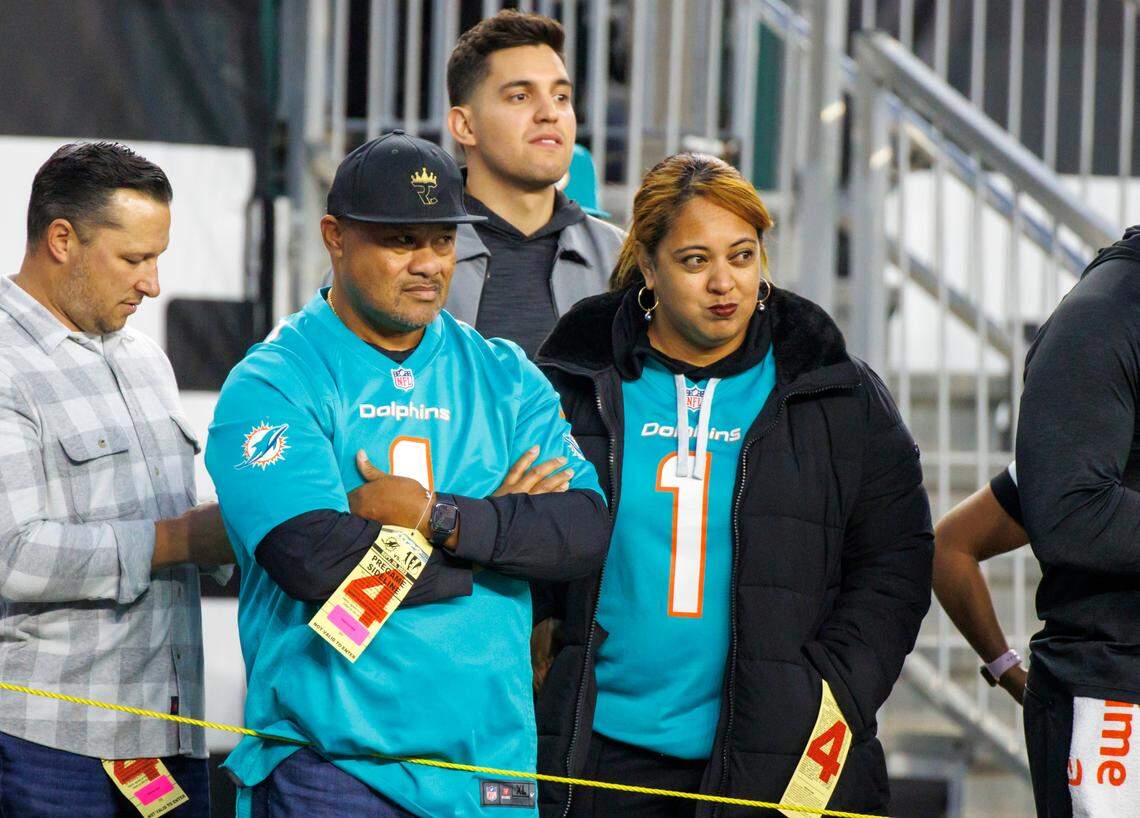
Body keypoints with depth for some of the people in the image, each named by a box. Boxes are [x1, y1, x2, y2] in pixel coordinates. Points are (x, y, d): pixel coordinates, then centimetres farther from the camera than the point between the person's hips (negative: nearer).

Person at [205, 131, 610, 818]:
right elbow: (317, 560, -17)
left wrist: (438, 516, -13)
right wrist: (498, 523, -7)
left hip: (488, 761, 4)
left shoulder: (503, 376, 12)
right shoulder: (271, 386, -3)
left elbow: (588, 530, 0)